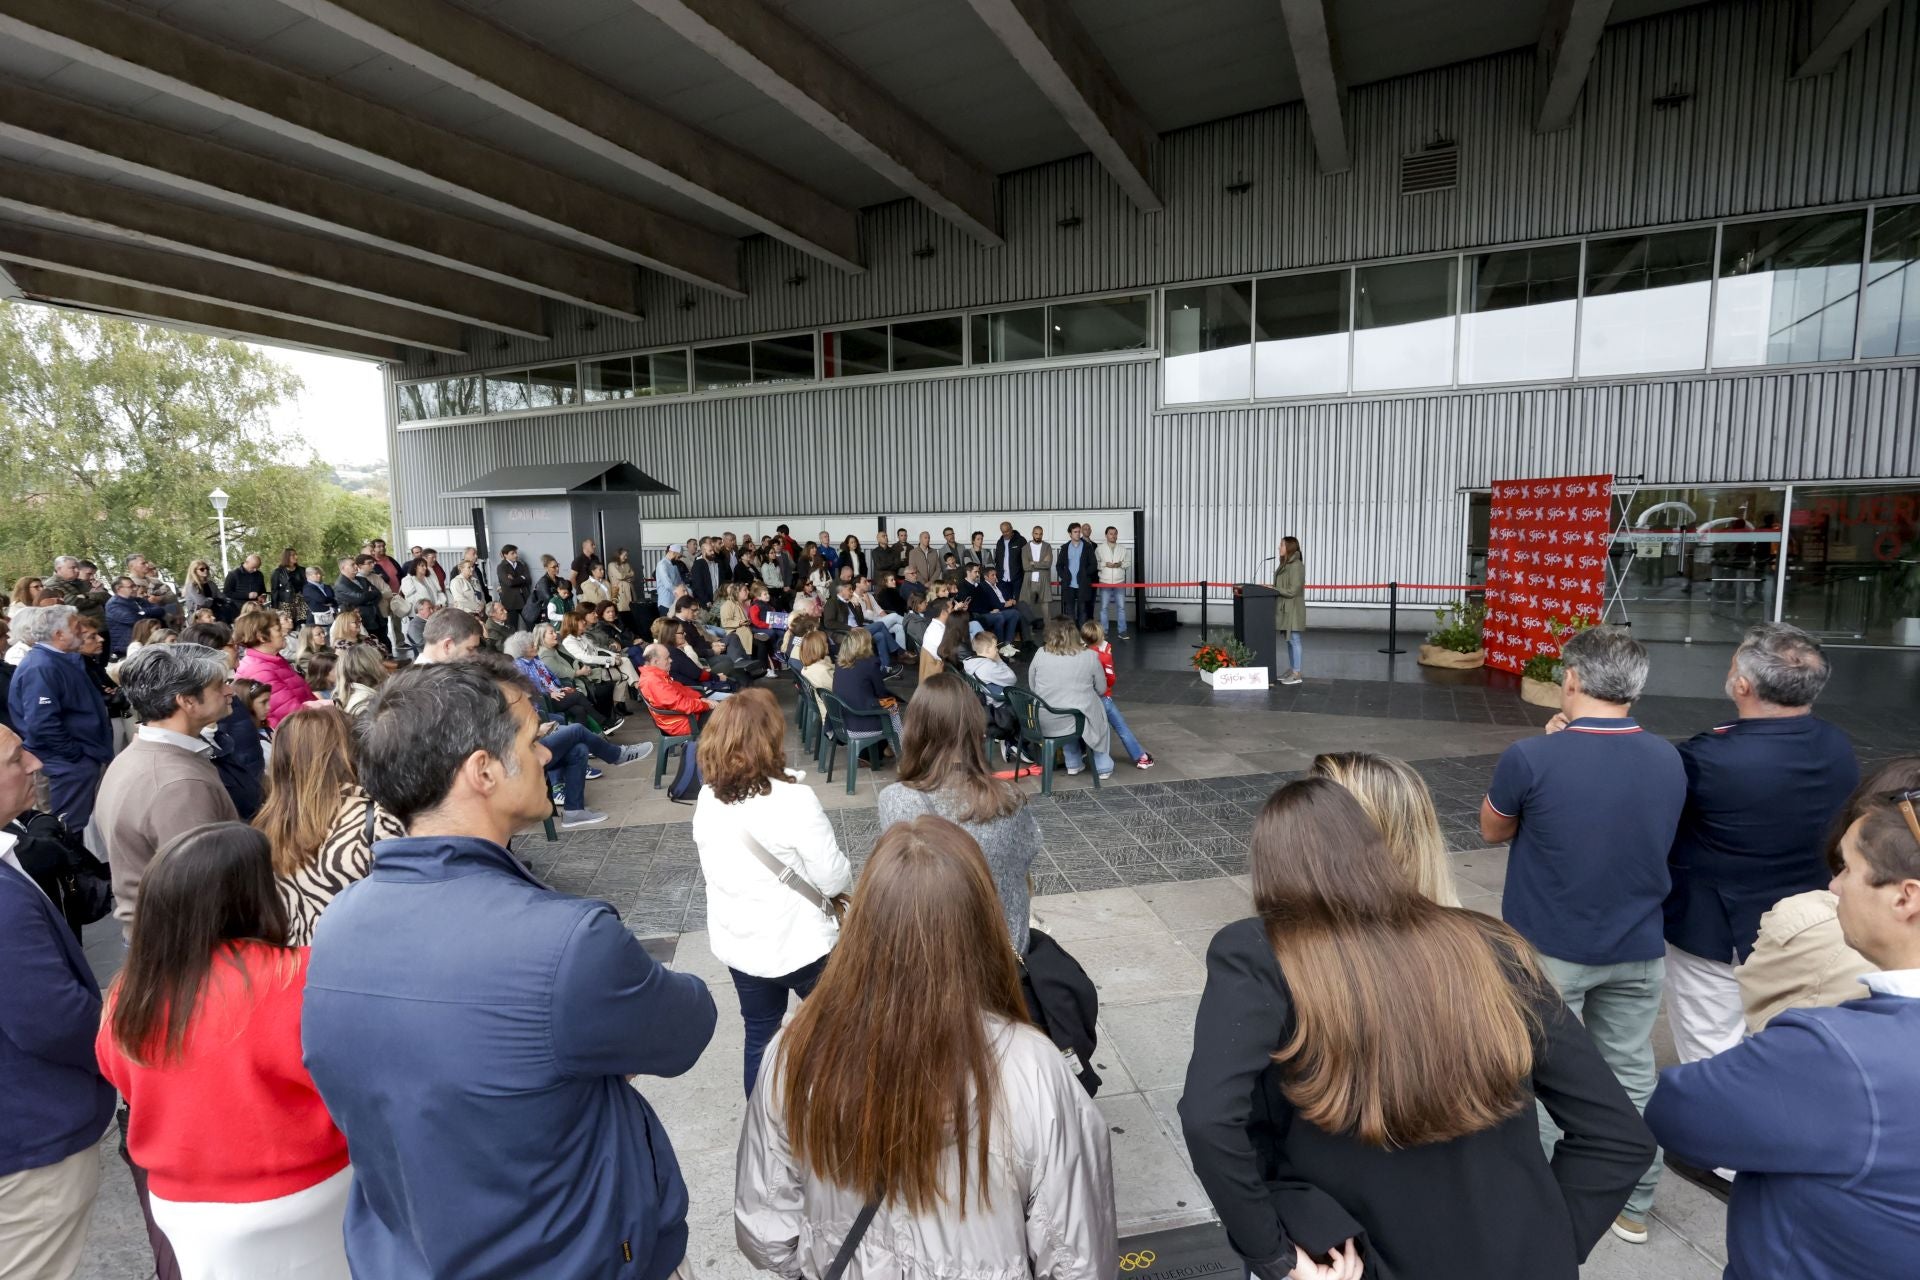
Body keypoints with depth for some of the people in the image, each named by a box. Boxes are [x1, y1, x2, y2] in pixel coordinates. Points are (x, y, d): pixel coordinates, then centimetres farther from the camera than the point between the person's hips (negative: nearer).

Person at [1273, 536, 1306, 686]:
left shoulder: (1296, 565, -16)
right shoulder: (1285, 564, 13)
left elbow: (1293, 590, -19)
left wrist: (1274, 590, -14)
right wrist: (1272, 588, 3)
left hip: (1293, 609, -9)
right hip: (1285, 609, 9)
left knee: (1294, 640, -4)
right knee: (1289, 640, 14)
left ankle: (1297, 674, 1)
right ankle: (1291, 669, 22)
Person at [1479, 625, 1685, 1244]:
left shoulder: (1532, 758, -24)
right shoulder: (1669, 761, -7)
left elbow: (1493, 830, -5)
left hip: (1548, 950, -4)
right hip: (1637, 950, 5)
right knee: (1632, 1076, 20)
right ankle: (1633, 1205, 37)